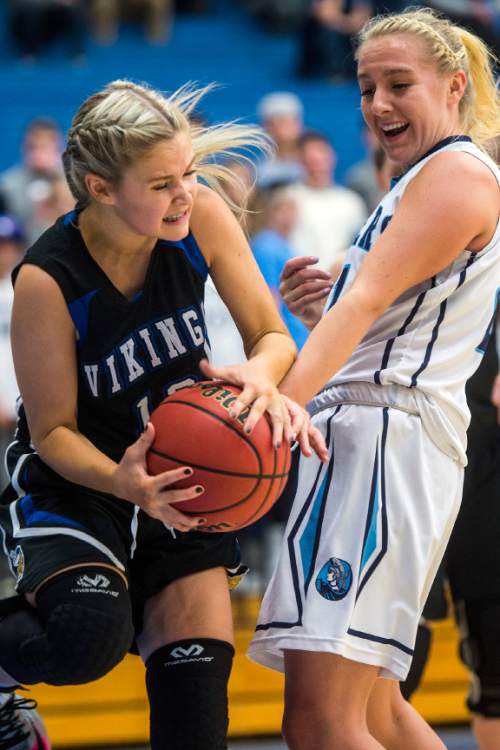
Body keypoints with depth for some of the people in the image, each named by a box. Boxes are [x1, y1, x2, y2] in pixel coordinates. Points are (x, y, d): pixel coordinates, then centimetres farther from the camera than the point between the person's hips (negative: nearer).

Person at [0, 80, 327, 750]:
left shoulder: (200, 217, -16)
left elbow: (273, 336, -6)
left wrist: (262, 374, -31)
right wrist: (121, 482, -38)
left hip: (181, 478, 5)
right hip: (71, 483, -4)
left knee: (197, 669, -3)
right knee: (91, 639, -30)